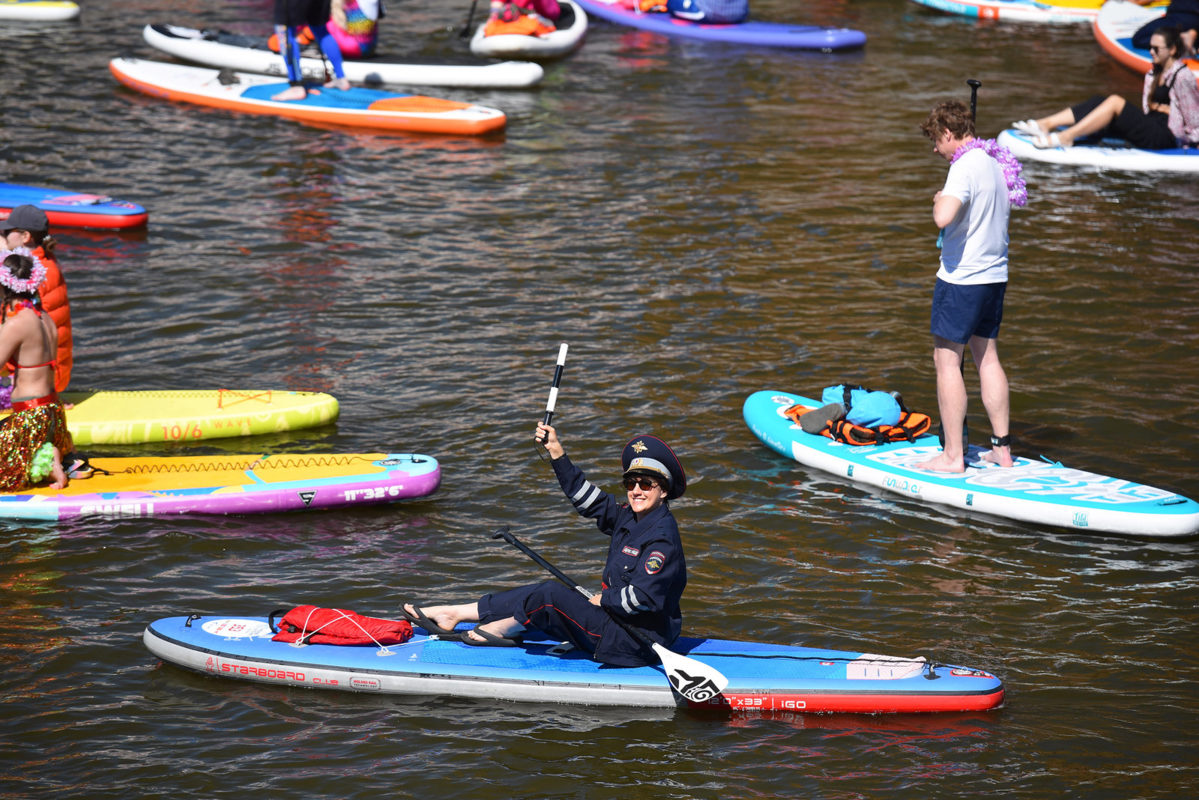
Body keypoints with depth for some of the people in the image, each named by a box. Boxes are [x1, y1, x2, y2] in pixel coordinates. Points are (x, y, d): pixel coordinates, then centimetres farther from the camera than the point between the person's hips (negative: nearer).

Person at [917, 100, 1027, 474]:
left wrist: (939, 200, -12)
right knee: (987, 355, 16)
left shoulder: (965, 167, -19)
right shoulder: (997, 163, 9)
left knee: (946, 359, -2)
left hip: (961, 277, -9)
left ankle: (953, 456, -2)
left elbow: (944, 218, -33)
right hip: (995, 274, 9)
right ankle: (1002, 447, 18)